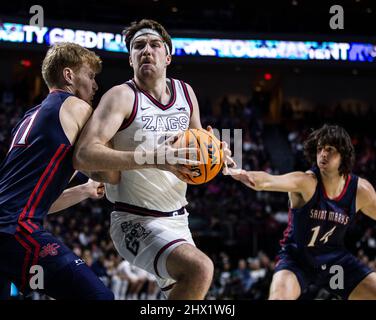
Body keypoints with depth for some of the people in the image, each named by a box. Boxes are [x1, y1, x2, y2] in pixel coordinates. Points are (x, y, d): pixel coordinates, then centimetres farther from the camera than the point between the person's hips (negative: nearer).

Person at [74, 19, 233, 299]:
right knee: (199, 268, -30)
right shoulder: (123, 97, -14)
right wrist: (154, 159, -36)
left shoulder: (186, 93, 6)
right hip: (136, 221, -8)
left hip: (178, 219, 8)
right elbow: (84, 155, -27)